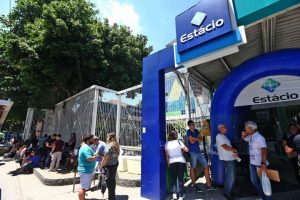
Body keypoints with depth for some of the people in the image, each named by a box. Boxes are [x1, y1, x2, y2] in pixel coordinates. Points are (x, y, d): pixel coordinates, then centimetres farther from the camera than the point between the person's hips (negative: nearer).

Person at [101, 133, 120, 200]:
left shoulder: (110, 145, -18)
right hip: (115, 163, 9)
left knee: (109, 181, 5)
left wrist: (101, 165, -8)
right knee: (113, 180, 20)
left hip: (110, 165, -8)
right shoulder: (116, 145, 7)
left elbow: (105, 157, -18)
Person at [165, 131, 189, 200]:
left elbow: (167, 155, 7)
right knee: (180, 178, 8)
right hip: (181, 161, -1)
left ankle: (174, 194, 6)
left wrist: (168, 163, 16)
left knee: (174, 178, 14)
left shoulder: (167, 143, 3)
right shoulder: (179, 142, -2)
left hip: (172, 162, 1)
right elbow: (186, 150, -1)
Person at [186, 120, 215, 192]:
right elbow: (192, 141, -16)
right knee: (193, 168, 3)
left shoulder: (196, 131, 13)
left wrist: (195, 138, -12)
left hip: (199, 151, 7)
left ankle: (208, 185, 15)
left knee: (206, 166, 6)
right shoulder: (188, 132, -7)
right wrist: (197, 138, -4)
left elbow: (201, 139, 3)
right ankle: (194, 185, 16)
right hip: (192, 152, -7)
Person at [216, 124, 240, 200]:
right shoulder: (219, 136, -15)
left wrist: (233, 152, -1)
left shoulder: (223, 136, 16)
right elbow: (225, 147, -21)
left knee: (232, 176, 18)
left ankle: (230, 191, 32)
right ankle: (227, 193, 12)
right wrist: (234, 150, -6)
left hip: (231, 158, 10)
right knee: (230, 177, -3)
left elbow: (228, 146, 16)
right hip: (227, 159, -10)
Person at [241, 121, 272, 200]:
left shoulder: (259, 137, -21)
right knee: (254, 181, 19)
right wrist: (243, 135, 2)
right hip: (252, 163, 9)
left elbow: (264, 150, -28)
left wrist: (263, 163, -34)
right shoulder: (250, 137, 5)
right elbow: (244, 139, 26)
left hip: (260, 164, -9)